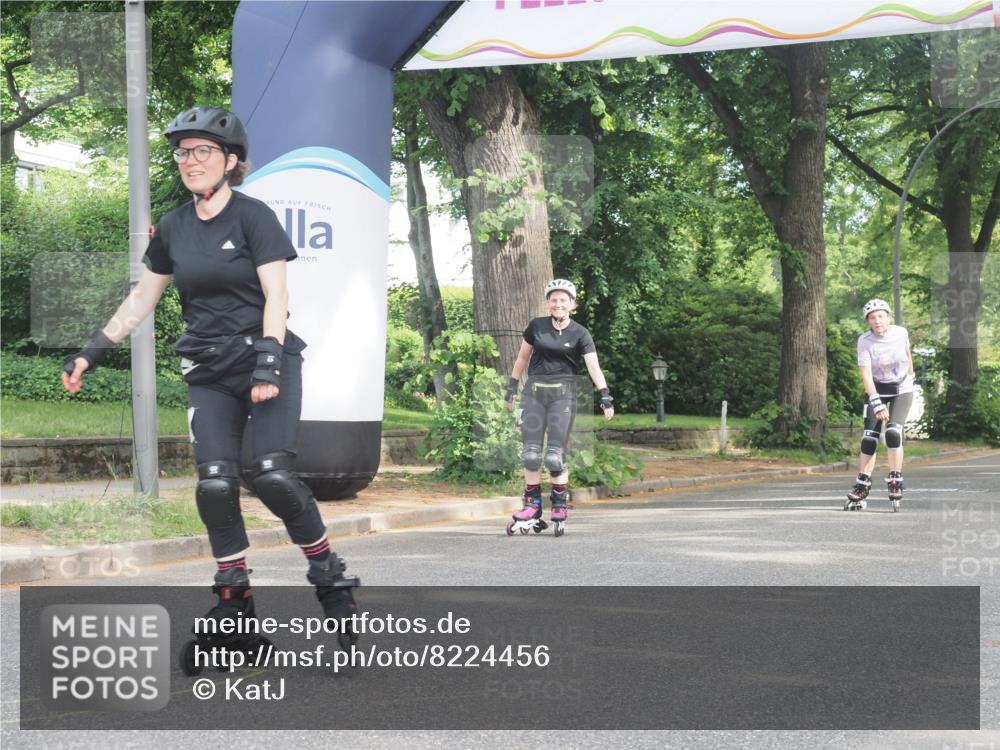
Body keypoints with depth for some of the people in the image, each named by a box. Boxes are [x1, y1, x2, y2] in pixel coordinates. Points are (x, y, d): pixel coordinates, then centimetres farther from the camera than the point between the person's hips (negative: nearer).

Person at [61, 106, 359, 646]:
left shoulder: (253, 216, -6)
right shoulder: (173, 228, 8)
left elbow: (275, 296, -12)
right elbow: (142, 297, 17)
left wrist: (268, 364, -22)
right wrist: (94, 350, 13)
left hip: (267, 361, -4)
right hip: (209, 373, 4)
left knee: (273, 476, -19)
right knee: (215, 484, -10)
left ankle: (331, 579, 1)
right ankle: (234, 599, 4)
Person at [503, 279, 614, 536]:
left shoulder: (579, 334, -3)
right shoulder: (536, 326, 4)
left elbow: (593, 366, -12)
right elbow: (522, 357, 15)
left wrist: (605, 396, -23)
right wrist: (511, 387, 15)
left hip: (563, 394, -3)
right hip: (534, 391, 3)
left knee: (555, 455, -7)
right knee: (531, 453, 3)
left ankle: (560, 507, 4)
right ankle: (532, 507, 11)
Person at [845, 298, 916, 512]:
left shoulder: (901, 333, -11)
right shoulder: (865, 341, -17)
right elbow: (866, 374, -23)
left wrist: (911, 376, 23)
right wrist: (877, 403, -31)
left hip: (901, 389, 0)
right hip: (876, 389, 0)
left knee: (893, 433, -20)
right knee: (869, 438, -6)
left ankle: (895, 480, -8)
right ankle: (862, 488, 2)